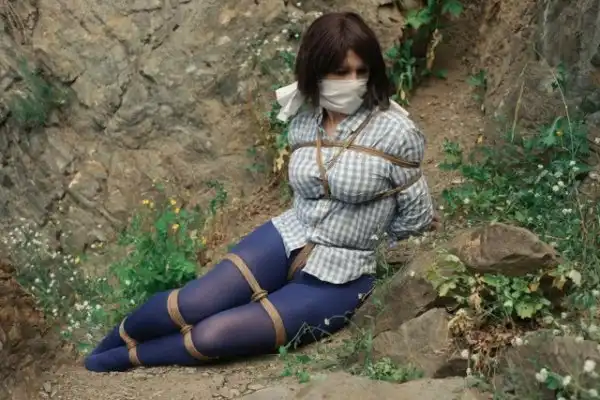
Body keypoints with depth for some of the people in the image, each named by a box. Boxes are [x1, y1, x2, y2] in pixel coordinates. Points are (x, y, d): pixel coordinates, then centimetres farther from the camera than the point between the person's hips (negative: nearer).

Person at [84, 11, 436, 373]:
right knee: (190, 306, -12)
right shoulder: (303, 120, 1)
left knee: (211, 336, -14)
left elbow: (418, 217, -6)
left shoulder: (395, 132, -16)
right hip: (286, 239, 4)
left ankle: (126, 358, 12)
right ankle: (115, 338, 18)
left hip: (338, 279, -4)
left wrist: (364, 242, 5)